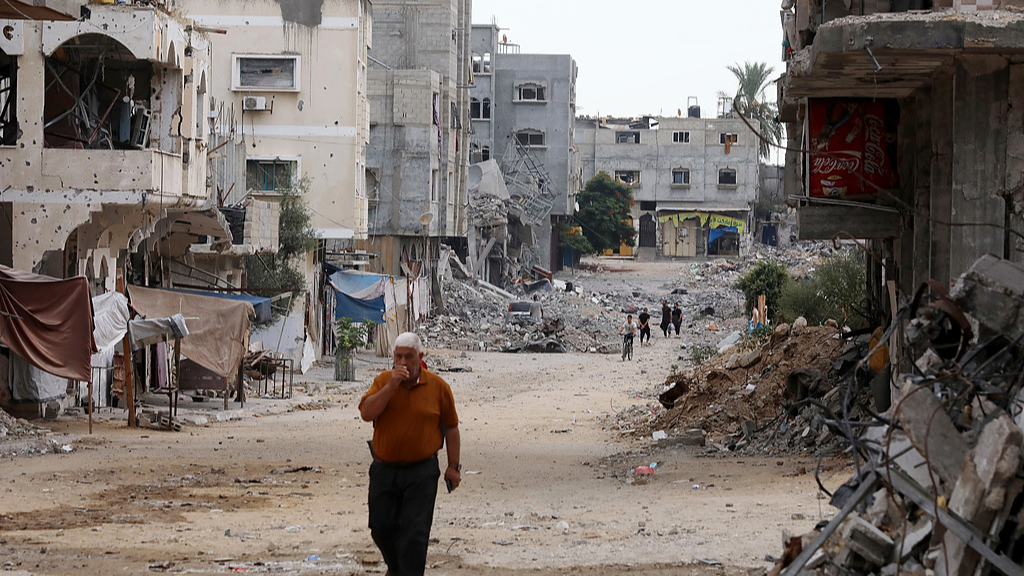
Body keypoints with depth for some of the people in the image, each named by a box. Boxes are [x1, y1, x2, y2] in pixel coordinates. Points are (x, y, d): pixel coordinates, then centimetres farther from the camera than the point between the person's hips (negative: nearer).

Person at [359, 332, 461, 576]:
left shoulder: (438, 386, -2)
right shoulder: (382, 381, 0)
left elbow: (451, 427, 6)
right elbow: (366, 413, -15)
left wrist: (453, 466, 4)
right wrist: (391, 386, -22)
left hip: (421, 473, -2)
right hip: (384, 470, 2)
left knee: (415, 530, -9)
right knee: (381, 526, 10)